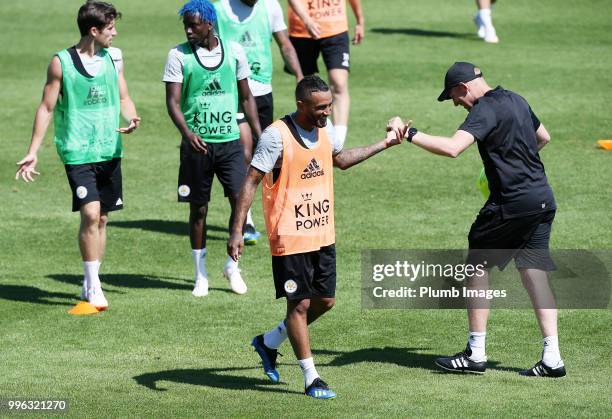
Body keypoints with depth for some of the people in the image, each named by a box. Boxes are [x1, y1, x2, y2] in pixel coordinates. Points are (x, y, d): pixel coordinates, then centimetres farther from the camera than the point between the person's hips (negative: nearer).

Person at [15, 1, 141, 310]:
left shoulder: (114, 58, 7)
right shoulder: (61, 62, -6)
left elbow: (123, 98, 15)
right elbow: (46, 108, 1)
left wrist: (132, 119, -8)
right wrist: (32, 152, -1)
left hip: (110, 150, 5)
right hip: (77, 152, -5)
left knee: (101, 218, 8)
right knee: (90, 214, -15)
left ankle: (90, 284, 20)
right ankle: (93, 287, -7)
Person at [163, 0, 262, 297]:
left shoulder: (233, 51, 3)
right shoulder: (179, 55, -4)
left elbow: (246, 97, 12)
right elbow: (173, 101, -10)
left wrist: (259, 135, 8)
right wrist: (187, 133, -26)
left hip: (230, 141, 1)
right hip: (197, 144, -1)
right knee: (198, 208, 4)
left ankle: (232, 265, 11)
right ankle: (201, 275, 14)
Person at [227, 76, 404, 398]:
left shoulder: (325, 129, 5)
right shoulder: (276, 135, -17)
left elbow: (341, 159, 27)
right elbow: (251, 182, -16)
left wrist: (384, 144, 24)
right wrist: (237, 231, -20)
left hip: (323, 235, 8)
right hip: (290, 238, -7)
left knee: (325, 301, 11)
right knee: (300, 305, -1)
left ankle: (269, 342, 30)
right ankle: (311, 379, 8)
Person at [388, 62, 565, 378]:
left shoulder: (485, 110, -14)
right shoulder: (515, 100, 15)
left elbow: (452, 147, -29)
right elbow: (543, 137, 31)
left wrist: (409, 134, -24)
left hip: (511, 203, -9)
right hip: (543, 200, 9)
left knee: (477, 266, 4)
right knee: (534, 274, 7)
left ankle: (475, 354, 5)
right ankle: (552, 358, -1)